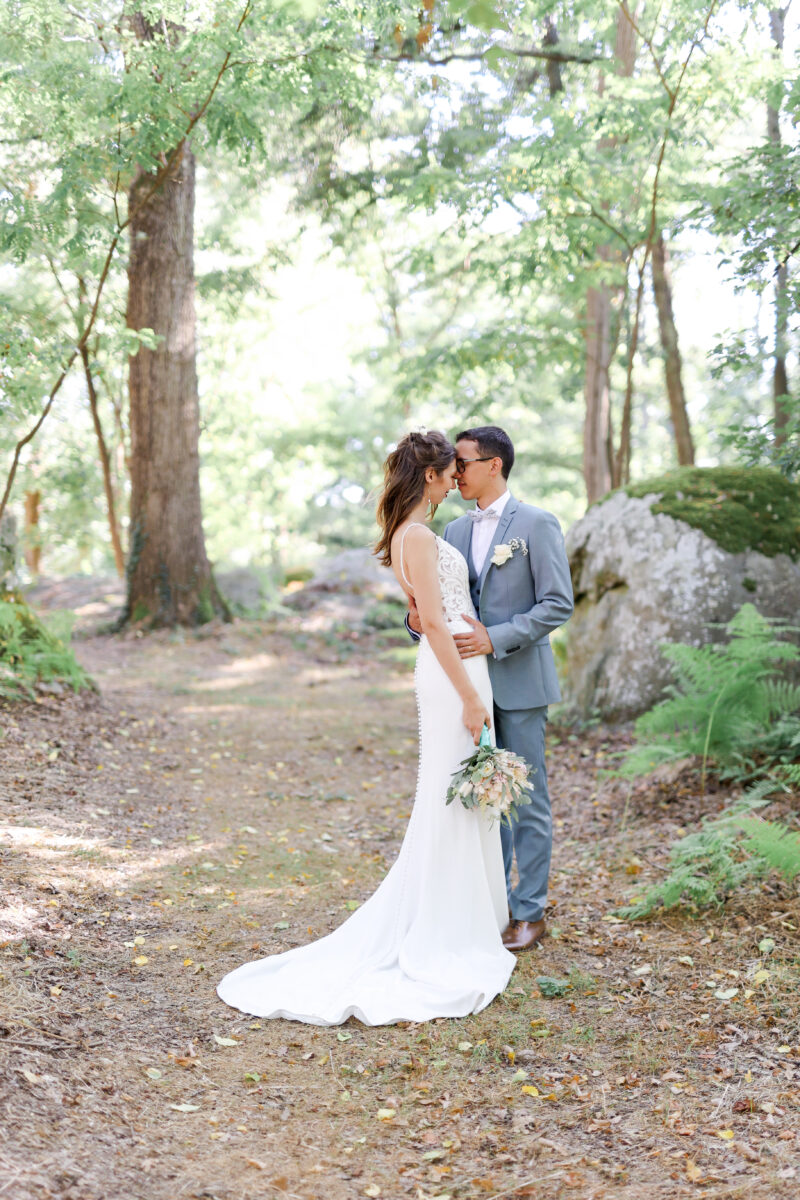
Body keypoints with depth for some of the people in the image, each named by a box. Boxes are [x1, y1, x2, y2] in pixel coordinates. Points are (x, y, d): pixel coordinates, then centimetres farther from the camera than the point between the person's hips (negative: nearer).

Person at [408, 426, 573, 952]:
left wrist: (497, 638, -21)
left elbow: (558, 604, -12)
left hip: (520, 682, -6)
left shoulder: (537, 524, -7)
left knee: (528, 799, 2)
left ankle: (530, 912, 12)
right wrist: (418, 618, -7)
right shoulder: (455, 531, 12)